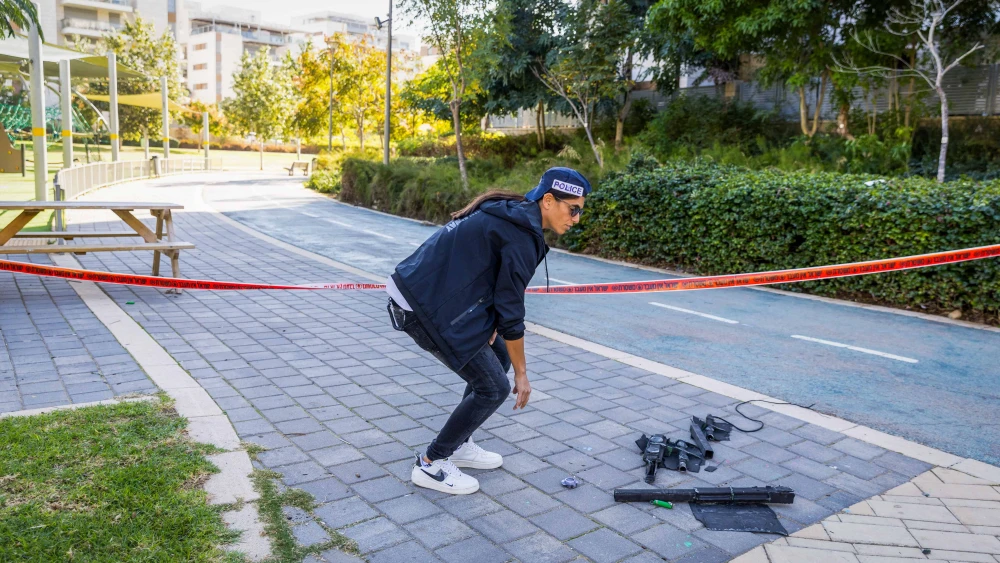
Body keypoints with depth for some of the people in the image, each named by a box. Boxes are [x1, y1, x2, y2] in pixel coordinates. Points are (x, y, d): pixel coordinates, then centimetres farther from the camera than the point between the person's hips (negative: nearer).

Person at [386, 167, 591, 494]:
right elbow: (511, 312, -14)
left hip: (429, 292, 10)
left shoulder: (514, 213, 12)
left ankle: (459, 445, 29)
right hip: (423, 307, -10)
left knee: (499, 358, 18)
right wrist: (521, 374, -2)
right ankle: (431, 464, 12)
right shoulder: (522, 236, -18)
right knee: (493, 387, -2)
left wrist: (490, 327, 9)